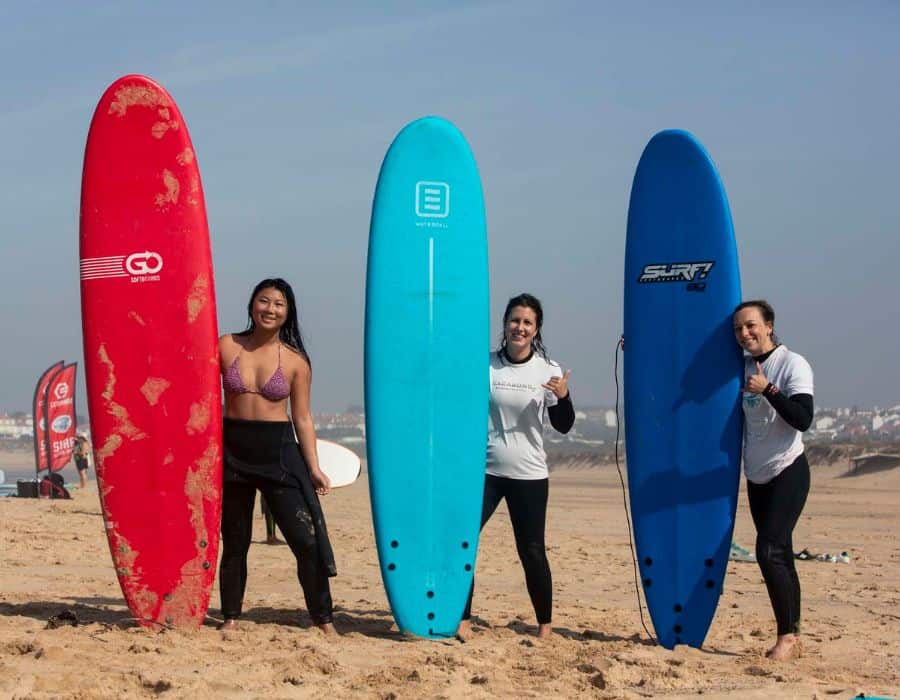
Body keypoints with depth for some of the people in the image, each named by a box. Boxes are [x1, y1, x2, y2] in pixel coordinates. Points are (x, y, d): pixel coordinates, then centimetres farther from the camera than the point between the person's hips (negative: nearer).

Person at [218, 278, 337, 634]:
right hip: (232, 450, 1)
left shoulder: (296, 361, 0)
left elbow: (302, 418, 3)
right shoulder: (226, 347, 1)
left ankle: (324, 621, 4)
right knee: (234, 542, 11)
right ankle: (230, 618, 25)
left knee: (307, 540, -5)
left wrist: (313, 468, -2)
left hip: (278, 452, -1)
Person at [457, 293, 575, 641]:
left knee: (532, 551, 3)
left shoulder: (548, 370, -2)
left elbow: (563, 426, -3)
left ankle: (545, 624, 18)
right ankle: (463, 619, 2)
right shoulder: (484, 365, 0)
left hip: (529, 474, -1)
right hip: (484, 469, 1)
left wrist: (563, 397, -21)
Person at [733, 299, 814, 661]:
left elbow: (803, 420, -21)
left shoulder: (793, 365, -11)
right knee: (779, 556, 7)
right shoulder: (741, 367, 8)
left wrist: (768, 389, -27)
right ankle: (791, 639, 10)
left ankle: (788, 634, -9)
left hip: (788, 472, -7)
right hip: (757, 477, 7)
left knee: (769, 551, -17)